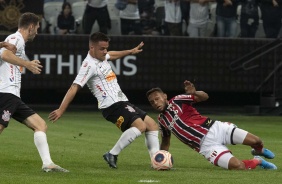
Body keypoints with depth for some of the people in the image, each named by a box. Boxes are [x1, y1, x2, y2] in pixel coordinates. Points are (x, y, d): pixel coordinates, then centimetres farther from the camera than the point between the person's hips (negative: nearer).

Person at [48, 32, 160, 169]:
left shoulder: (101, 56, 11)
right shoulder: (89, 65, -17)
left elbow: (112, 55, 38)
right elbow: (74, 88, -23)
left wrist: (130, 51, 49)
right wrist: (60, 110, -28)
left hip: (122, 102, 10)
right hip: (112, 106, -10)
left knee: (151, 124, 7)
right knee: (140, 125, -25)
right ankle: (112, 155, -18)